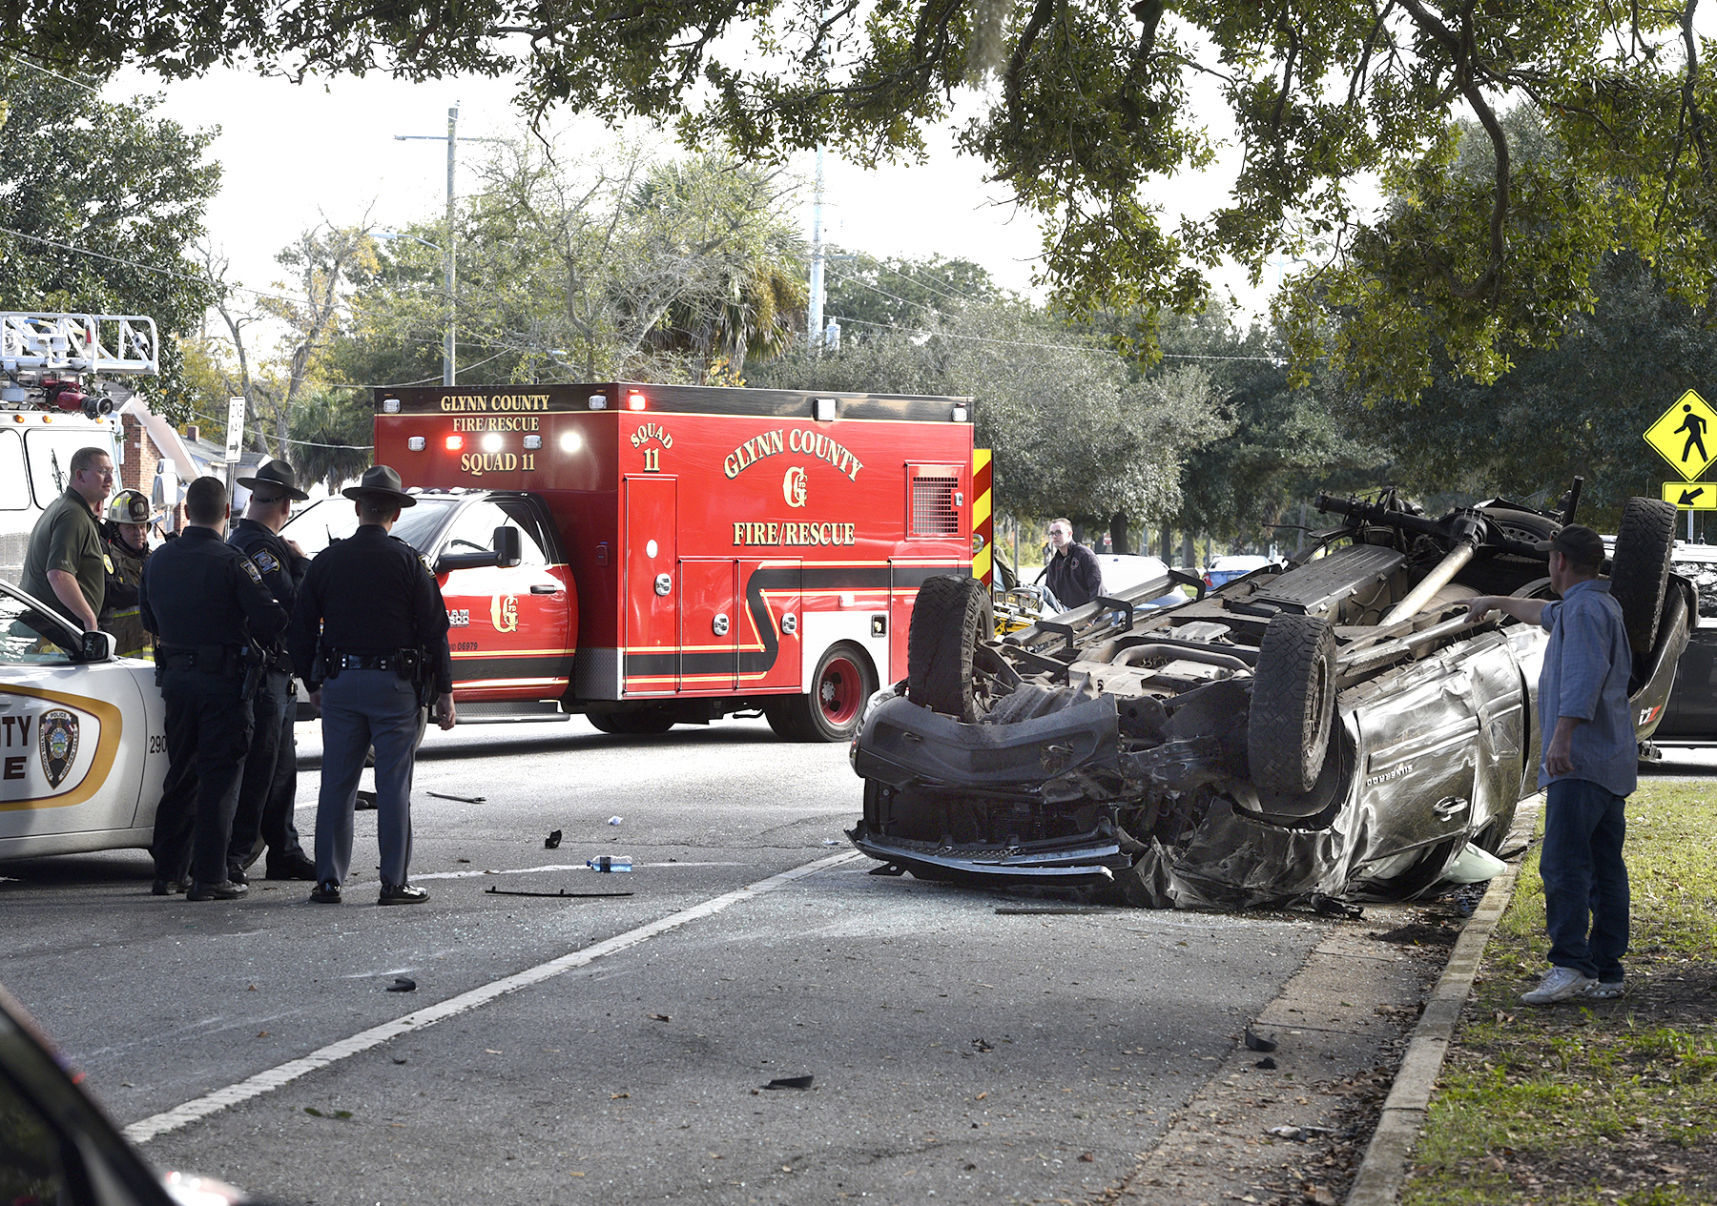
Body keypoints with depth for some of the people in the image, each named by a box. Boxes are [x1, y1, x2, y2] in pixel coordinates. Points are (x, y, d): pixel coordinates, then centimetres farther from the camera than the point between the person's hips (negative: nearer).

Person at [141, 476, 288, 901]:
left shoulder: (158, 560, 6)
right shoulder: (230, 562, -14)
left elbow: (150, 622, 18)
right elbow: (272, 620, -16)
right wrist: (245, 632, 5)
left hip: (175, 675, 6)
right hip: (224, 679, -6)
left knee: (181, 773, 17)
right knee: (219, 777, -1)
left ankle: (166, 871, 21)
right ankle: (208, 877, -4)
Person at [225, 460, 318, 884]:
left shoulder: (242, 540, 17)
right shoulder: (259, 546, -17)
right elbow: (294, 602, -22)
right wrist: (300, 560, -9)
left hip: (276, 676, 11)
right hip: (264, 676, -11)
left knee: (281, 768, 16)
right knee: (257, 770, -8)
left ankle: (285, 853, 23)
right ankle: (231, 859, -5)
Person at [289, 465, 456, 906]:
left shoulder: (326, 561, 5)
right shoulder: (408, 561, -4)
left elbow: (301, 629, 9)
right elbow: (434, 630, -4)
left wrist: (313, 683, 19)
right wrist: (444, 692, 1)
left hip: (339, 683, 3)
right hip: (394, 685, -3)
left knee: (336, 785, 8)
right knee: (394, 786, 0)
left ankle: (328, 880, 9)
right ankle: (395, 881, 0)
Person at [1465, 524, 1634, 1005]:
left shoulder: (1586, 609, -10)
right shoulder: (1598, 606, 23)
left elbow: (1585, 674, -26)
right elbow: (1549, 614, 44)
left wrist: (1563, 733, -36)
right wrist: (1499, 602, 58)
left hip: (1581, 761, -11)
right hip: (1613, 763, 11)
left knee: (1563, 863, -16)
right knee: (1605, 869, 7)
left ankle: (1570, 966, -23)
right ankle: (1606, 972, 7)